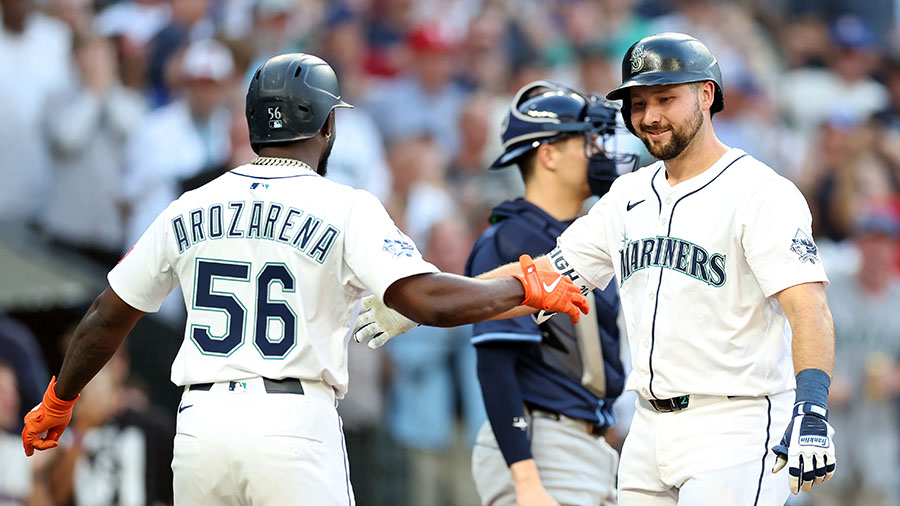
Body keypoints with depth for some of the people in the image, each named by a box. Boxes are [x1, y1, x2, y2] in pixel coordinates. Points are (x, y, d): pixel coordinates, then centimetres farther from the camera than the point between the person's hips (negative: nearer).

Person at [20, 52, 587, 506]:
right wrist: (525, 288, 2)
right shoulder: (346, 208, -2)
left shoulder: (190, 209, 12)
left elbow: (108, 318, 17)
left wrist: (60, 400, 32)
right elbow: (428, 299, -13)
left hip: (200, 425, 4)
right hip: (294, 427, -4)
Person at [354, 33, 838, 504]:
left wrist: (811, 411, -34)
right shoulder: (630, 195, 14)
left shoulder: (761, 194, -9)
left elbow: (808, 307, -20)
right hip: (652, 429, 7)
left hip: (735, 429, -7)